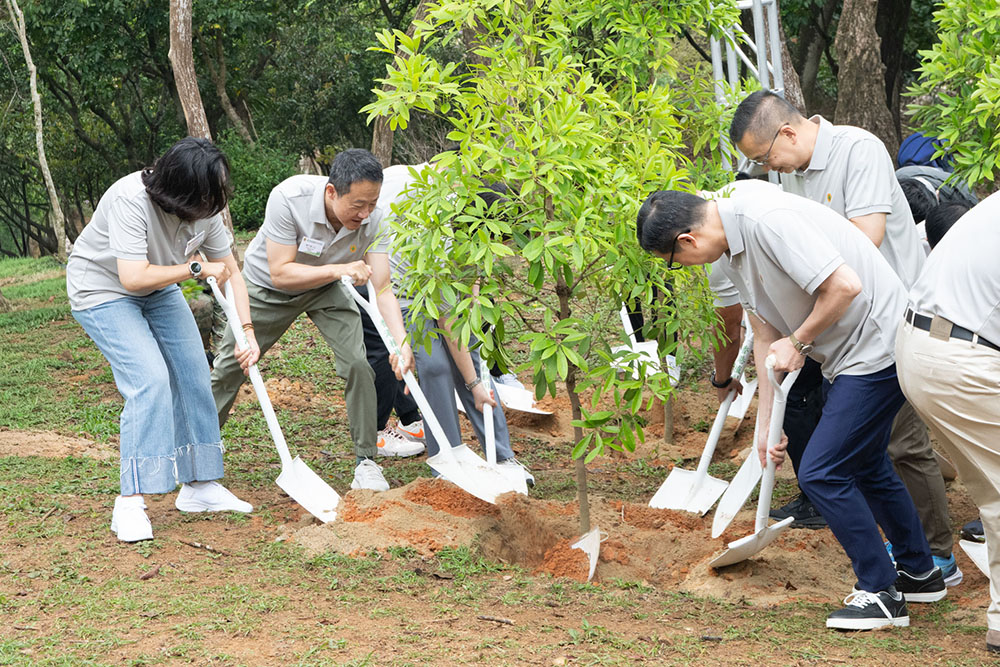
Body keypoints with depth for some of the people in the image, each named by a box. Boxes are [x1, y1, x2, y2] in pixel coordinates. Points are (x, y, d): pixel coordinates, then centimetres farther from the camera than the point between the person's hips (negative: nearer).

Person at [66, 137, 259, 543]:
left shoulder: (204, 208, -13)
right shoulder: (131, 200, -35)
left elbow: (230, 272, -2)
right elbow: (134, 278, -39)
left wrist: (248, 333, -10)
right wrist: (196, 269, -27)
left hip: (159, 292, 7)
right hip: (103, 292, -7)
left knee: (194, 377, 2)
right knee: (150, 380, -21)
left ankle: (200, 485, 16)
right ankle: (130, 504, -20)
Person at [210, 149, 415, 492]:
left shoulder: (373, 219, -28)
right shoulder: (289, 198, -38)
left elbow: (382, 289, -28)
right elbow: (281, 273, -34)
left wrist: (402, 342, -42)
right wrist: (338, 269, -44)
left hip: (324, 289, 2)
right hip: (267, 285, -2)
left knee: (358, 364, -16)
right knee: (228, 370, 7)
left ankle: (366, 463, -2)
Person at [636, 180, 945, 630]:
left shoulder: (767, 220, -27)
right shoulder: (732, 248, 6)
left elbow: (845, 285, -31)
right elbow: (766, 335, 12)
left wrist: (798, 343, -15)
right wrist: (766, 423, 11)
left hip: (878, 347, -11)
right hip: (848, 356, 11)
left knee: (821, 472, -10)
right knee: (862, 466, 24)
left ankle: (881, 592, 4)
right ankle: (919, 572, 41)